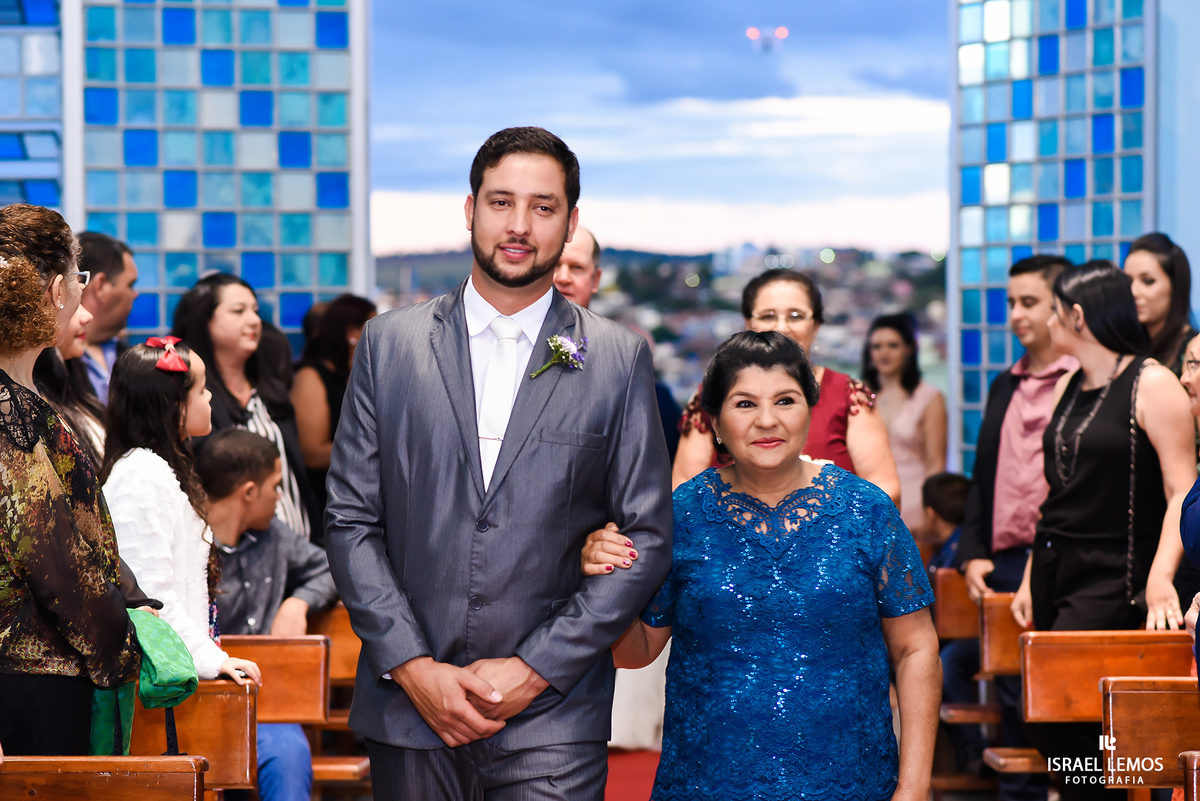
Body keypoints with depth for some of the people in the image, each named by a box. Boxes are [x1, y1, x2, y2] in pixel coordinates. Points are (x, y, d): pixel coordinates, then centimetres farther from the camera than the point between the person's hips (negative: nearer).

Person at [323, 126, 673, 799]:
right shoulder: (390, 344, 6)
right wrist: (415, 667, -6)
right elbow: (350, 520, 4)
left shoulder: (620, 359, 3)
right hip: (409, 711, 1)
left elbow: (649, 537, 0)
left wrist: (534, 670, -7)